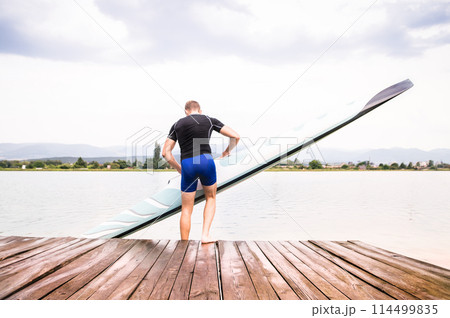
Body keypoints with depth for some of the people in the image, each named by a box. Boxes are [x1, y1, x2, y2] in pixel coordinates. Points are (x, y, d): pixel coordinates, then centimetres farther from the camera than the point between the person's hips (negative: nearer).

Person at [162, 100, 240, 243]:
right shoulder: (210, 120, 12)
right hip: (206, 161, -1)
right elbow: (235, 137, 9)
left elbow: (166, 152, 13)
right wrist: (226, 153, 23)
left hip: (187, 165, 1)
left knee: (186, 209, 12)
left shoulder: (177, 124, 16)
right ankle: (205, 235, 12)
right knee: (211, 198, 24)